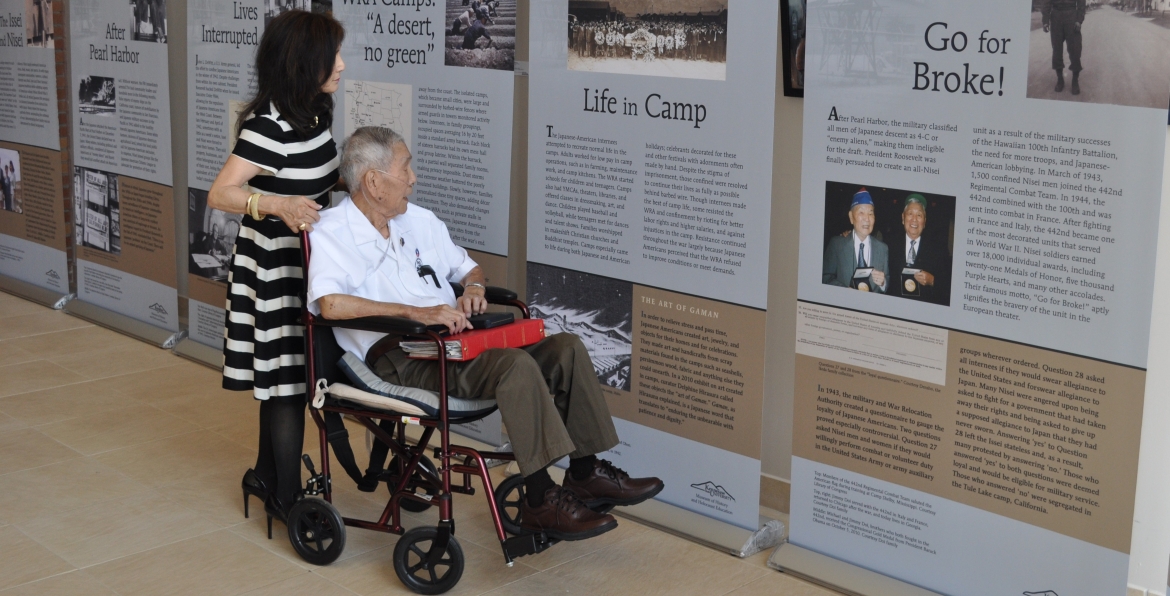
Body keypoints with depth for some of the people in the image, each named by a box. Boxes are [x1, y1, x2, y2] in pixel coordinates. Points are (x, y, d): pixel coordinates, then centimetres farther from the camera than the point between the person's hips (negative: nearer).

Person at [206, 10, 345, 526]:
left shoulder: (315, 112, 4)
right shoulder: (269, 126, -23)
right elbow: (219, 194, -26)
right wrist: (275, 203, -42)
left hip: (305, 260, 8)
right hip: (277, 268, -8)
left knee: (281, 375, 18)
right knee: (289, 378, -2)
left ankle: (267, 475, 33)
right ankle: (287, 498, 10)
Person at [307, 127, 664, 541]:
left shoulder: (419, 220, 18)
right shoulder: (332, 234, -6)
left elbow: (468, 267, 30)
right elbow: (330, 304, -25)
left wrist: (473, 287, 4)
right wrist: (417, 312, -29)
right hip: (400, 362, -8)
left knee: (566, 348, -8)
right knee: (515, 365, -31)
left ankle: (586, 474, -2)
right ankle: (540, 501, -25)